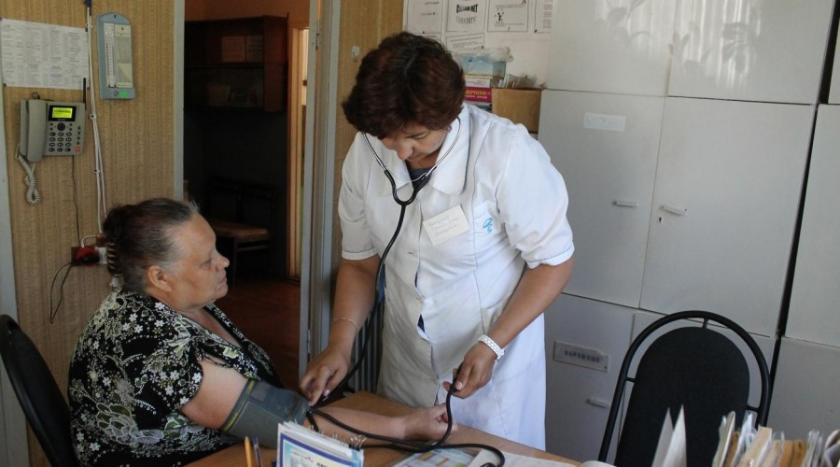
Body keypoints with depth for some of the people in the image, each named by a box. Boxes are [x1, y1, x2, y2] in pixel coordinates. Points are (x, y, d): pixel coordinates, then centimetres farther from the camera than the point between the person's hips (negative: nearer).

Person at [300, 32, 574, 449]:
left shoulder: (507, 152, -25)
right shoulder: (365, 153, -12)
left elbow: (553, 260, -14)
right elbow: (360, 261, 0)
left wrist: (493, 345, -20)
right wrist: (340, 342, -13)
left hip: (496, 365, -4)